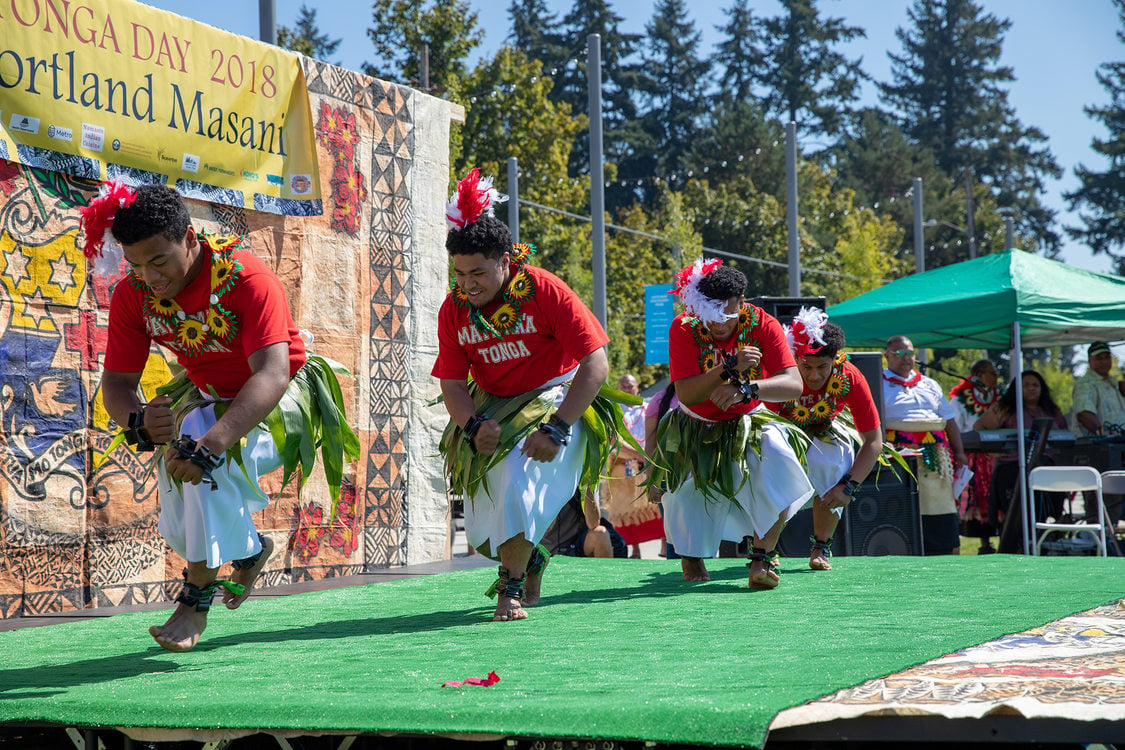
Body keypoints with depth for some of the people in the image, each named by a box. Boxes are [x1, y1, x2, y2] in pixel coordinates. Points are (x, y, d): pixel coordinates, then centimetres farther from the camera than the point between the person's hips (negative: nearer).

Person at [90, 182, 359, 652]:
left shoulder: (246, 277, -31)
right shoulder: (133, 294, -15)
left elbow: (272, 375, -41)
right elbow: (116, 381, -10)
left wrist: (211, 442, -54)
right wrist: (136, 420, -35)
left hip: (277, 402, -6)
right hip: (206, 398, 6)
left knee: (212, 456, -35)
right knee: (179, 528, -5)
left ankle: (198, 594, -17)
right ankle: (249, 547, 31)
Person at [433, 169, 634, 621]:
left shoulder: (545, 291, -19)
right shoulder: (454, 309, -6)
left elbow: (596, 366, -21)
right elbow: (452, 384, -3)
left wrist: (556, 430, -28)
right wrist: (473, 427, -24)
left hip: (556, 400, -5)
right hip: (493, 409, 5)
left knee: (520, 474, -31)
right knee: (480, 531, 1)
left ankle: (513, 588, -16)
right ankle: (530, 561, 35)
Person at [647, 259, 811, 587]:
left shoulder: (762, 325, -19)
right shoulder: (683, 329, -19)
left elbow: (794, 384, -29)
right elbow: (685, 394, -28)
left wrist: (745, 389, -47)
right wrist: (730, 367, -42)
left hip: (749, 423, -1)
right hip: (698, 429, 1)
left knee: (777, 460, -30)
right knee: (690, 488, -13)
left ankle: (763, 554, -23)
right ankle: (692, 554, 22)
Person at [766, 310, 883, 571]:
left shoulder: (850, 378, -28)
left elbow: (874, 441, -22)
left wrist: (848, 486, -31)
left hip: (825, 432, 1)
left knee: (834, 464, -29)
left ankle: (821, 548, -8)